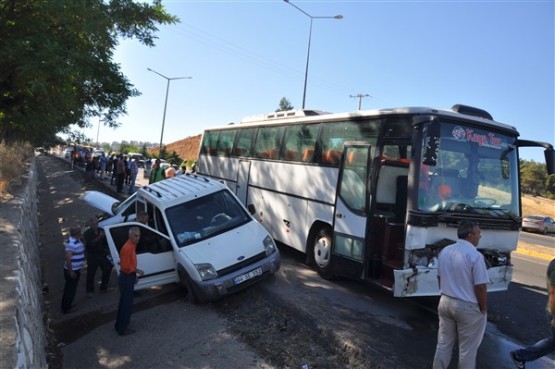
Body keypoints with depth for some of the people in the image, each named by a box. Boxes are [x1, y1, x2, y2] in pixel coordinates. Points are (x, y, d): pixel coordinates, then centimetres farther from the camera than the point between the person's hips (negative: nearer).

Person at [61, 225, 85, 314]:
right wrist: (70, 271, -24)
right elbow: (68, 258, -29)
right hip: (72, 270, -10)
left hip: (75, 269, 10)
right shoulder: (72, 243, -28)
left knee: (69, 288, 22)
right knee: (71, 289, 3)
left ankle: (66, 306, 37)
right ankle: (66, 309, 16)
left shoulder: (76, 240, 4)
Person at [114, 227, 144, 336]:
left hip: (129, 277, 10)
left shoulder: (132, 246, 7)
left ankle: (120, 325, 31)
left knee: (124, 302, 19)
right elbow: (126, 267, -25)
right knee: (127, 304, 1)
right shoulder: (127, 248, -24)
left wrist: (134, 275, 18)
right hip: (126, 278, -10)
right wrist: (137, 271, -13)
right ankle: (123, 329, 12)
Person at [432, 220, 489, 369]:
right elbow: (480, 287, -17)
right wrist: (484, 309, -3)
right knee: (467, 349, 10)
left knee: (443, 343, 18)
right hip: (468, 307, -6)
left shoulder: (444, 251, 3)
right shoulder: (475, 255, -19)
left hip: (445, 302, 6)